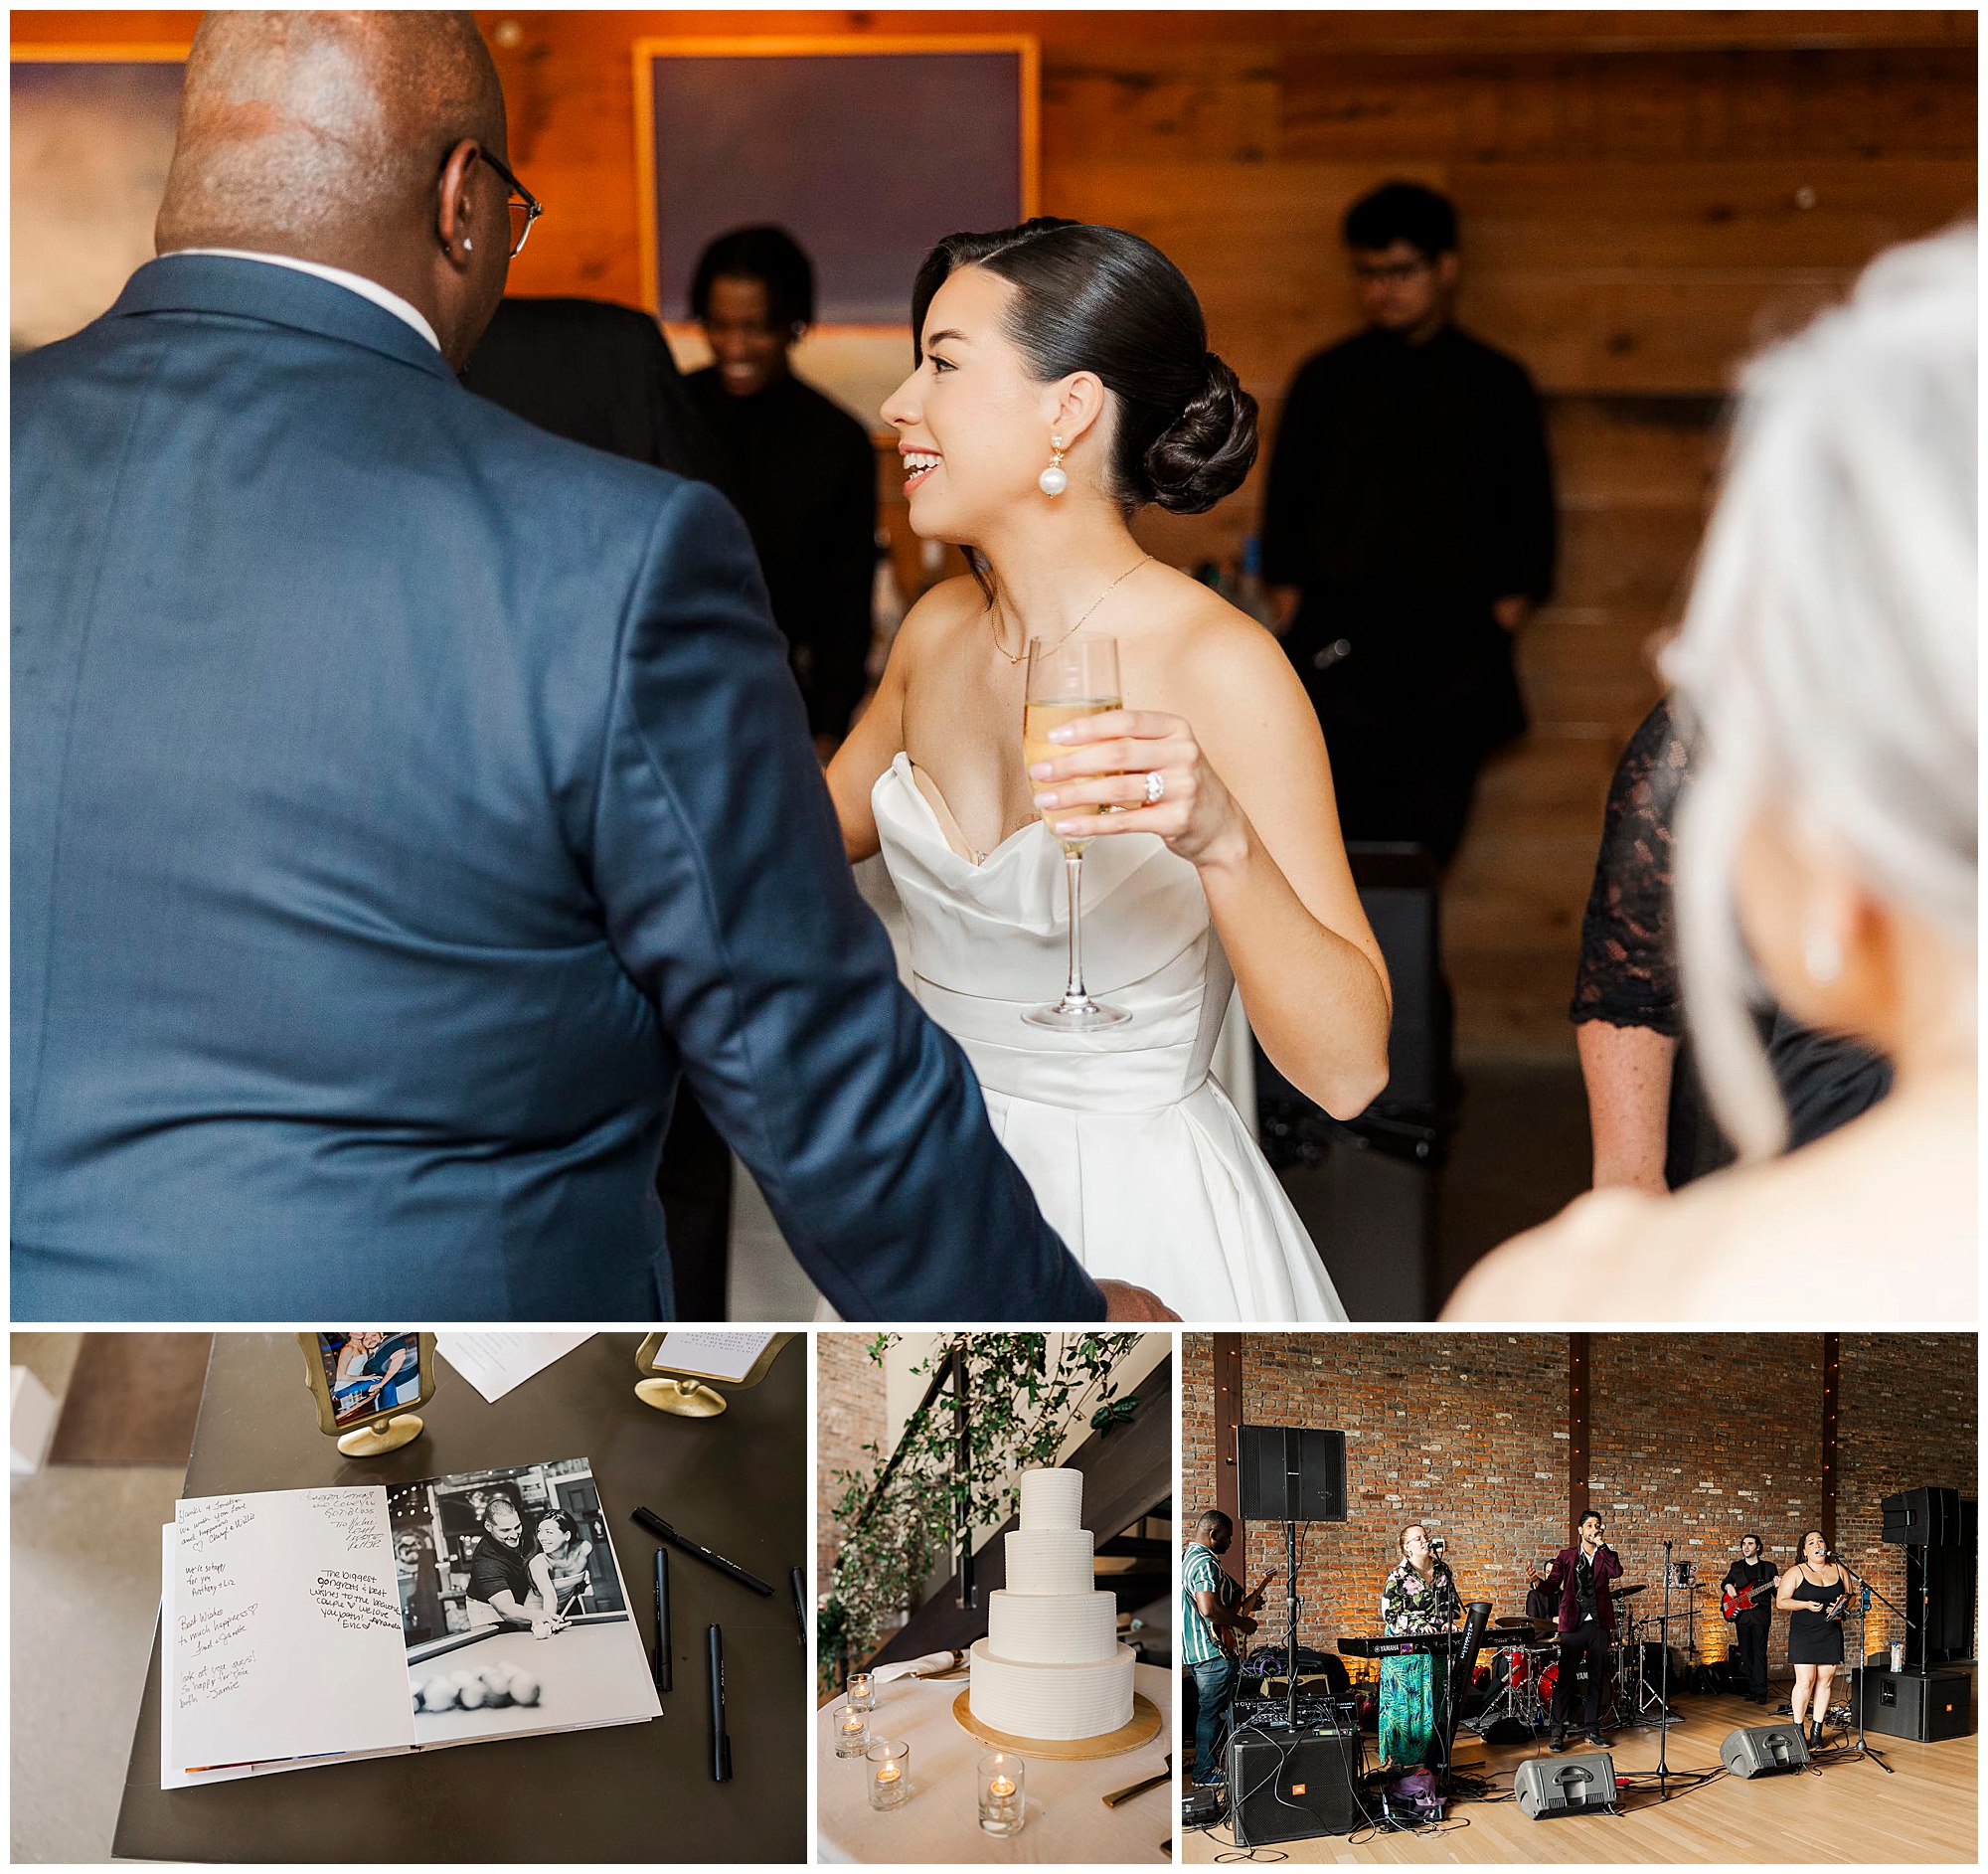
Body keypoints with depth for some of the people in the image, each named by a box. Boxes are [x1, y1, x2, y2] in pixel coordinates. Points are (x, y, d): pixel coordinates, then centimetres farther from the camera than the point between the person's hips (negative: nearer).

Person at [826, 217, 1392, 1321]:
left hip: (1136, 1226, -6)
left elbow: (1349, 1071, -25)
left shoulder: (1219, 667, -21)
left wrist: (1222, 841, -39)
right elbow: (820, 826, 20)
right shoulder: (938, 629, -1)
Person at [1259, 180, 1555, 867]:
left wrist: (1510, 600, 3)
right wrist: (1289, 599, 4)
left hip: (1455, 651, 1)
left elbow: (1528, 506, 14)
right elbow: (1286, 498, 14)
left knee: (1429, 832, -3)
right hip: (1340, 641, 0)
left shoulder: (1498, 384, 12)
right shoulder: (1326, 378, 12)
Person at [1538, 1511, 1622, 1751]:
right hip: (1574, 1625, -2)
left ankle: (1593, 1730, 16)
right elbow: (1551, 1586, -1)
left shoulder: (1605, 1556, 11)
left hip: (1599, 1625, 2)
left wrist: (1601, 1544, -10)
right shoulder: (1566, 1557, 8)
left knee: (1597, 1679, 7)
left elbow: (1617, 1572, -12)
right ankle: (1558, 1731, 1)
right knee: (1565, 1679, -4)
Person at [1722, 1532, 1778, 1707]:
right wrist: (1729, 1586, 3)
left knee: (1759, 1653, -8)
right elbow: (1725, 1583, 25)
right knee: (1746, 1654, 4)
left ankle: (1761, 1692, -8)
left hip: (1761, 1615, -3)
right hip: (1741, 1614, 4)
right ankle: (1752, 1688, 11)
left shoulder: (1769, 1567, 6)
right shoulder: (1736, 1567, 14)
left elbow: (1777, 1594, 7)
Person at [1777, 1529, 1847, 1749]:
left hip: (1831, 1634, 4)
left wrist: (1843, 1602, -6)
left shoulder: (1838, 1570, 10)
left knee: (1825, 1681, 3)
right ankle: (1797, 1729, 3)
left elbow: (1850, 1596, 17)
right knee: (1805, 1681, -9)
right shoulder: (1796, 1572, -2)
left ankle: (1816, 1731, 12)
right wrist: (1806, 1604, -18)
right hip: (1804, 1634, -4)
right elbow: (1781, 1601, -4)